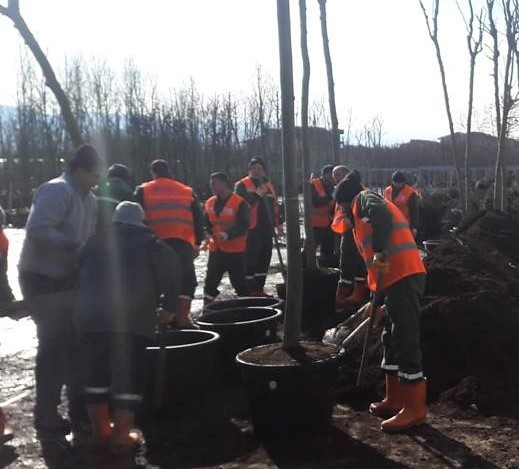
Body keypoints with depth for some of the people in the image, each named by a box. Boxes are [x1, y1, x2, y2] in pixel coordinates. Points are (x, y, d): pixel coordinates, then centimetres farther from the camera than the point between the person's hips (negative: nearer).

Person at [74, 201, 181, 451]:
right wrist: (169, 306, 6)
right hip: (131, 319, -3)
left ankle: (100, 431, 21)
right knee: (129, 375, 5)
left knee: (95, 374, 15)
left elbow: (80, 274, 25)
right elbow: (170, 268, -2)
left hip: (89, 316, 4)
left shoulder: (95, 241, 26)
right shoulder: (148, 242, 15)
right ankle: (121, 435, 6)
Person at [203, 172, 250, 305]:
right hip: (215, 249, 5)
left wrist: (227, 235, -27)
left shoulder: (239, 203, -11)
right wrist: (210, 233, -1)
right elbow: (207, 223, 18)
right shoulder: (210, 203, 7)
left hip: (235, 250, -5)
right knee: (211, 281, 6)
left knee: (239, 281, 3)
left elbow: (243, 226, -17)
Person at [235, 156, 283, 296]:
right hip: (251, 229, -7)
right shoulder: (242, 185, -4)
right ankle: (250, 291, -2)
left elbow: (274, 206, 24)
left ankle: (259, 289, 20)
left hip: (267, 228, 7)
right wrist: (257, 194, -24)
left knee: (264, 259, 11)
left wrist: (277, 224, 21)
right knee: (251, 260, -7)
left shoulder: (268, 185, 18)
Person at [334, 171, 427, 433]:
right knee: (392, 340, 17)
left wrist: (379, 253, -27)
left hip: (404, 277, -10)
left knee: (406, 342, -7)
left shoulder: (364, 199, 2)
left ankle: (414, 409, -2)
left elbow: (382, 214, -24)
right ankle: (394, 400, 26)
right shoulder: (364, 214, 29)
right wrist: (376, 300, 33)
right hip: (398, 278, 10)